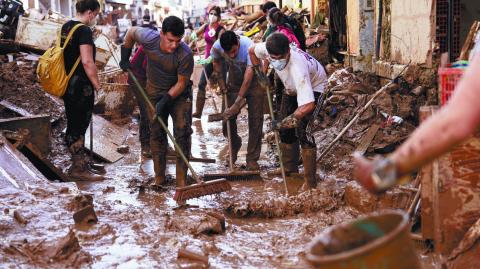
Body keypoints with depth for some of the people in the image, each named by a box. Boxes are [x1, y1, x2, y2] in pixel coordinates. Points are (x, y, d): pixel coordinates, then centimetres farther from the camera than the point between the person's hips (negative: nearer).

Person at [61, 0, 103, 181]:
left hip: (67, 84, 9)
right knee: (79, 127, -2)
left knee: (73, 125, 15)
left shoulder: (66, 27, 11)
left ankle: (78, 161, 26)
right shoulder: (84, 30, -16)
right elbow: (87, 62, -22)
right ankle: (79, 169, 4)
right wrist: (97, 85, -12)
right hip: (80, 86, -9)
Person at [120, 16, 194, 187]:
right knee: (157, 133, 4)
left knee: (182, 133, -12)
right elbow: (132, 31, -1)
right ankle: (159, 177, 12)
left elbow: (181, 83, -20)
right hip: (155, 91, 3)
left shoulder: (185, 55, -32)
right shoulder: (149, 38, -25)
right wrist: (125, 56, 5)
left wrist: (166, 100, -27)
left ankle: (182, 179, -9)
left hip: (179, 93, -3)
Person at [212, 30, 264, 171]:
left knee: (255, 121, -6)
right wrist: (222, 85, 1)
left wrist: (237, 103, -37)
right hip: (234, 84, 3)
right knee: (227, 120, 0)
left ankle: (252, 158, 6)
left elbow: (248, 77, -36)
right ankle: (234, 146, 31)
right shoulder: (217, 47, -23)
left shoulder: (248, 46, -36)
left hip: (253, 84, -3)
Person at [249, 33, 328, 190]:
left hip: (314, 87, -7)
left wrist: (285, 122, -46)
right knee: (285, 129, 11)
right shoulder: (266, 49, -29)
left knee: (303, 131, -18)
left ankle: (310, 182, -13)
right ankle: (290, 168, 30)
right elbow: (252, 51, -2)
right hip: (292, 88, 7)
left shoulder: (298, 68, -47)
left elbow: (308, 105, -52)